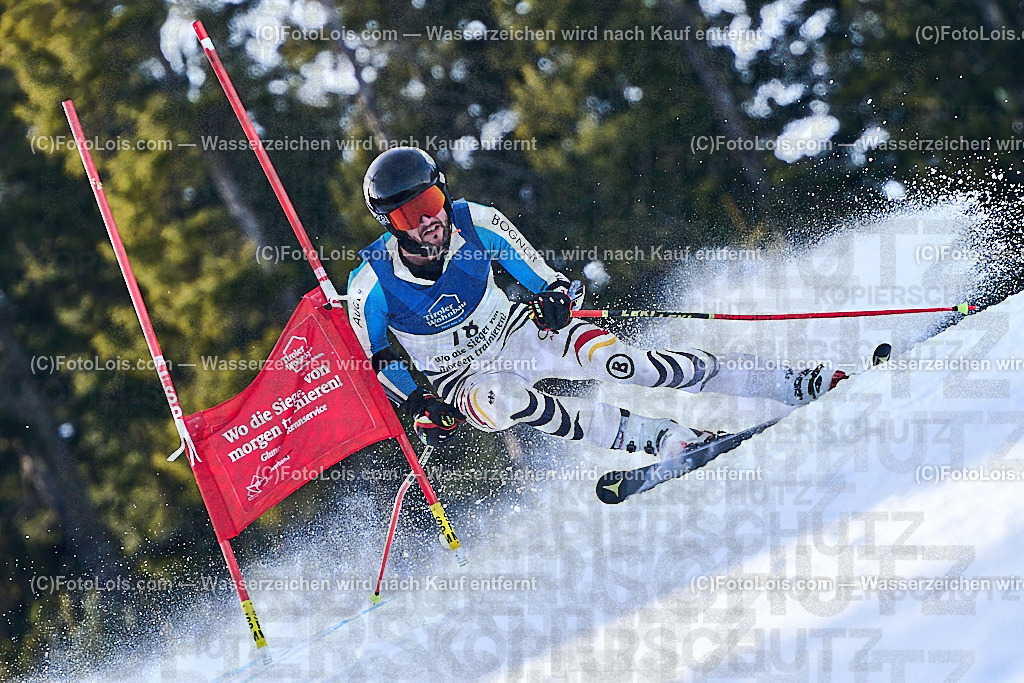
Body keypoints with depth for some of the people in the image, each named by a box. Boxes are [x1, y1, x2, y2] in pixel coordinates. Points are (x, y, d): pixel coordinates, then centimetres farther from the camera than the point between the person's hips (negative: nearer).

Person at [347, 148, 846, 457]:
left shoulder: (476, 224, -17)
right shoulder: (372, 285, -21)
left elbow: (549, 281, -5)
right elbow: (371, 359, -3)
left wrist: (557, 296, -28)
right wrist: (418, 404, -15)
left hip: (519, 333, 1)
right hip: (462, 378, -1)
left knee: (617, 361, -23)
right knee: (505, 399, -38)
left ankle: (796, 385, -23)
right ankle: (666, 440, -36)